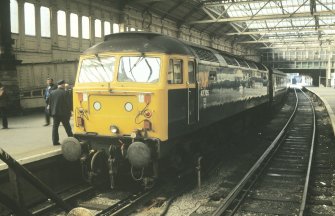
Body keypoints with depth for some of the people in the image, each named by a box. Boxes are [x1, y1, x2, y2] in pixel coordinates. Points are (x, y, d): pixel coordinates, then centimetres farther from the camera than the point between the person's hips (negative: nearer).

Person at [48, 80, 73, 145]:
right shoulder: (65, 93, -12)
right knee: (67, 128, 5)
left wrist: (51, 112, 14)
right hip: (63, 113, -4)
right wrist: (69, 113, -4)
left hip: (55, 113, 4)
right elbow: (67, 104, -11)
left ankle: (55, 141, 8)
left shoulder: (52, 93, 4)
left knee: (55, 127, 9)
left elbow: (50, 103, 8)